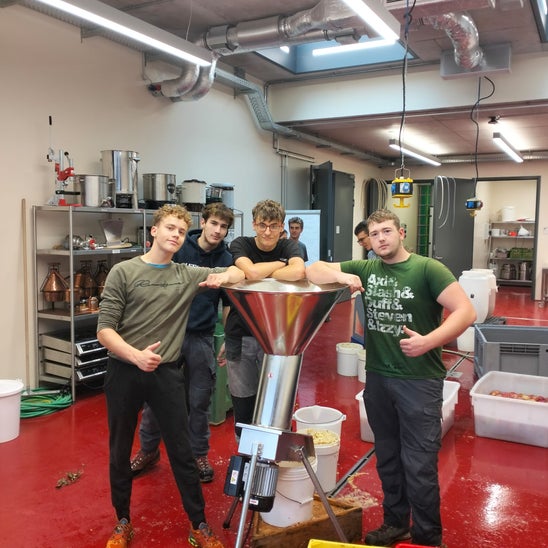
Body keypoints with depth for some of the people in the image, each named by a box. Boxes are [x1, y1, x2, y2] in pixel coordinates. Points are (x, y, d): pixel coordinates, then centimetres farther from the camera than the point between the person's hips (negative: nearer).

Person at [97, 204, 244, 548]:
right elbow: (105, 330, -8)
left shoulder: (188, 275, 3)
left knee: (182, 452, 7)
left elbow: (240, 272, 9)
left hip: (166, 373, 1)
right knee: (119, 452, 13)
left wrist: (224, 277, -14)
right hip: (124, 373, -1)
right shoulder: (123, 272, -5)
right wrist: (135, 355, -25)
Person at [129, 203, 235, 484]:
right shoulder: (179, 249, -6)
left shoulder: (226, 260, -1)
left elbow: (229, 303, 6)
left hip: (201, 337, 1)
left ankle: (198, 455, 29)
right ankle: (148, 450, 31)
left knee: (199, 401, 9)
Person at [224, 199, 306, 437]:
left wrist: (262, 273, -17)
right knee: (242, 399, 12)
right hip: (240, 335, 0)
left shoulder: (288, 246, -2)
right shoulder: (240, 245, -5)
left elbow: (298, 272, -25)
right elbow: (251, 271, -26)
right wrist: (280, 264, -12)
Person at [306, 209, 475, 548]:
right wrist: (342, 276, -15)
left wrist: (428, 341, -28)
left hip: (420, 380, -5)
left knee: (419, 466, 1)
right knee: (388, 458, 18)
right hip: (377, 377, 5)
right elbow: (313, 271, 5)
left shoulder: (428, 269, -9)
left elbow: (466, 312, -16)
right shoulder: (365, 268, 4)